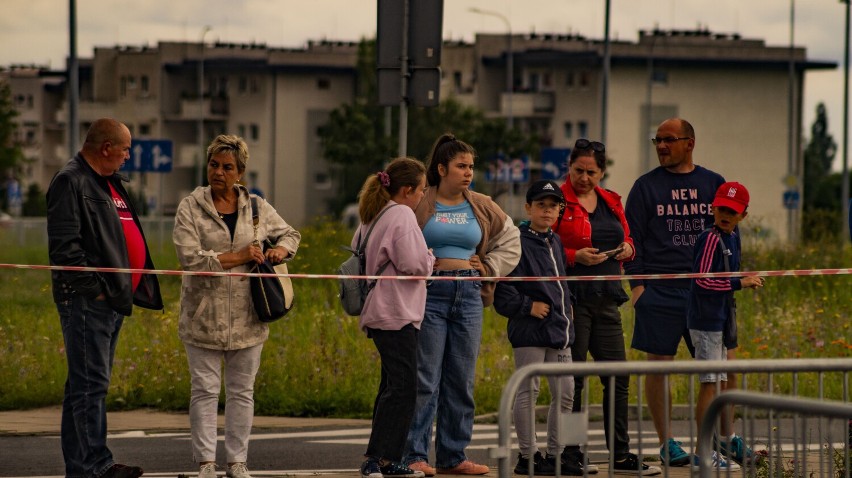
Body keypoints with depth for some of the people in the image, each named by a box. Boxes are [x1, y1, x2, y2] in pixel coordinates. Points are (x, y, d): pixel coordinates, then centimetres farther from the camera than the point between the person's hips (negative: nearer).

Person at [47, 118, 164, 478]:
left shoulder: (109, 183, 20)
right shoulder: (71, 182, -11)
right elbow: (64, 245, -19)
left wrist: (137, 286, 19)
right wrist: (93, 288, -19)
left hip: (112, 300, 10)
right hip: (87, 301, -10)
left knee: (94, 383, 14)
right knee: (88, 384, -9)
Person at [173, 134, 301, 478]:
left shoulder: (257, 208, 8)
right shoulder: (191, 208, -2)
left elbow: (290, 234, 23)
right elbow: (190, 257, -14)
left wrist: (280, 249, 0)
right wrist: (238, 258, -16)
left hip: (247, 319, 3)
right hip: (204, 318, -3)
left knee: (242, 392, 8)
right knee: (205, 390, 1)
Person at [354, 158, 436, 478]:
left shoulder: (371, 217, 16)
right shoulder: (402, 215, -12)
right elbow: (413, 264, -20)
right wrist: (429, 258, 2)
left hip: (378, 313, 10)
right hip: (397, 313, -10)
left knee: (394, 386, 13)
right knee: (403, 386, -12)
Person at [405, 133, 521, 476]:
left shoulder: (482, 208, 12)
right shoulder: (419, 204, -4)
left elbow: (510, 242, 23)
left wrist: (489, 267, 10)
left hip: (468, 296, 5)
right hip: (429, 294, -5)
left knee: (461, 382, 7)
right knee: (424, 380, -6)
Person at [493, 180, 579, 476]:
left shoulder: (555, 243, 15)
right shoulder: (519, 243, -9)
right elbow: (504, 292, -14)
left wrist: (566, 306, 15)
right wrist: (528, 306, -18)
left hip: (559, 329, 8)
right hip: (529, 330, -8)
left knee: (565, 392, 9)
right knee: (528, 392, -3)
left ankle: (554, 454, 18)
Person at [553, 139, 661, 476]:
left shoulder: (611, 202, 14)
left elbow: (626, 239, 25)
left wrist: (627, 249, 3)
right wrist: (574, 256, -20)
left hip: (606, 300, 6)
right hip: (572, 299, -6)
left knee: (618, 378, 5)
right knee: (572, 379, -1)